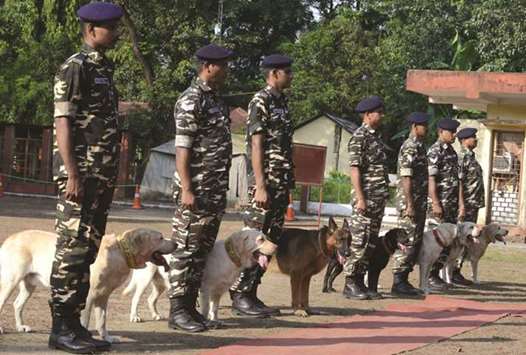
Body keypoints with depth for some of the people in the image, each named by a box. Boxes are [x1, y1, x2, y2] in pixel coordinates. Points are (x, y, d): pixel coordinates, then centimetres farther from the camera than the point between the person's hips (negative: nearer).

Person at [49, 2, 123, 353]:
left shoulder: (104, 69, 18)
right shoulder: (75, 68, -8)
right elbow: (63, 122, -14)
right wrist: (72, 175, -20)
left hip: (102, 176, 9)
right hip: (81, 173, -9)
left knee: (88, 252, 9)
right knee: (72, 251, -8)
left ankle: (74, 324, 13)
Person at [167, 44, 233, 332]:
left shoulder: (216, 99, 17)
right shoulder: (191, 100, -11)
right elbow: (182, 148, -16)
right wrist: (186, 189, -21)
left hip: (216, 190, 9)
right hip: (196, 190, -9)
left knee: (202, 250, 11)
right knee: (186, 249, -5)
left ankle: (190, 306, 17)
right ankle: (177, 311, -2)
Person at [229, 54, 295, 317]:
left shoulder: (281, 102, 18)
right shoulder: (261, 102, -9)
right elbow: (256, 146, -15)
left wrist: (288, 185, 18)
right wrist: (260, 186, -20)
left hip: (282, 184, 9)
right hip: (266, 181, -9)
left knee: (271, 241, 9)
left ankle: (251, 295, 14)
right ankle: (239, 296, -4)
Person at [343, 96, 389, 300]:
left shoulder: (376, 136, 18)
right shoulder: (359, 137, -9)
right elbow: (355, 169, -15)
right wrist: (360, 197, -20)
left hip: (379, 199, 9)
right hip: (366, 198, -9)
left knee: (371, 243, 9)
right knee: (359, 242, -8)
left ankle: (359, 282, 13)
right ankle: (350, 284, -4)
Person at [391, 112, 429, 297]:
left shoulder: (419, 146, 17)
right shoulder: (410, 147, -14)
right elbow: (406, 177, -20)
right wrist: (410, 205, -22)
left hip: (419, 202, 10)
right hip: (409, 202, -10)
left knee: (416, 241, 11)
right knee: (407, 242, -8)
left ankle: (403, 280, 15)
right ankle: (398, 283, -5)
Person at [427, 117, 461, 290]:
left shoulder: (451, 151, 16)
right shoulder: (435, 151, -11)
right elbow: (431, 179, -17)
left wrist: (458, 203, 20)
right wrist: (435, 203, -22)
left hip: (452, 203, 9)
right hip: (441, 202, -9)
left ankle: (436, 274, 14)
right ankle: (431, 276, -3)